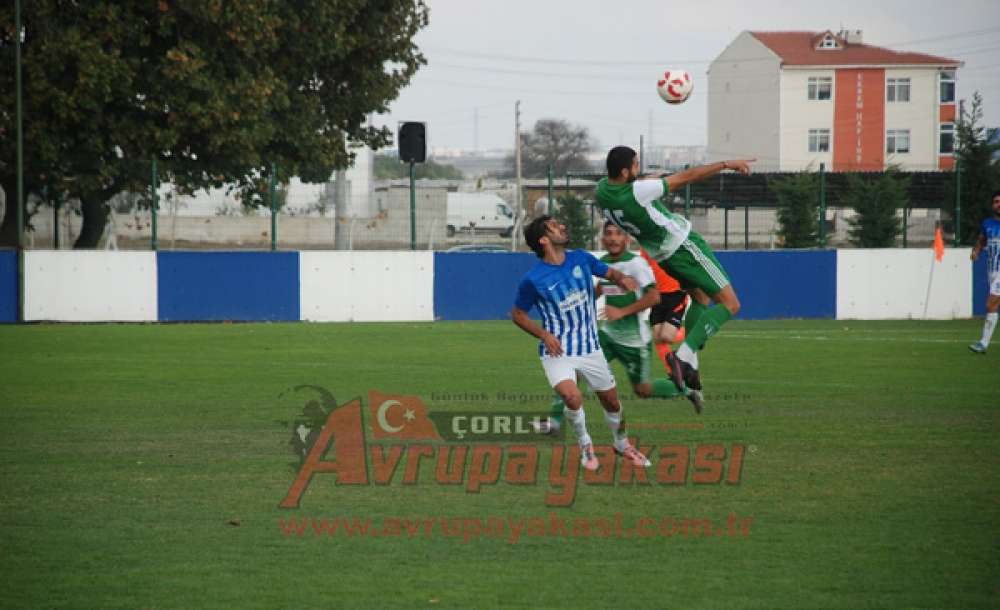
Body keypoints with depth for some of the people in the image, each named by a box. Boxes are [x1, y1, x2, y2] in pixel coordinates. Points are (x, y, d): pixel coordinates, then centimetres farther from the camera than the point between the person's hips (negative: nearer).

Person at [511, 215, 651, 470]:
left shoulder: (581, 259, -3)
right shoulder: (533, 279, -15)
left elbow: (609, 272, 13)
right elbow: (517, 314, -2)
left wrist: (622, 279, -10)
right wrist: (545, 335, -15)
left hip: (590, 347, 4)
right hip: (557, 351, -4)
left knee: (611, 401, 11)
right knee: (572, 396, -27)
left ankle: (622, 445, 39)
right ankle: (585, 445, 0)